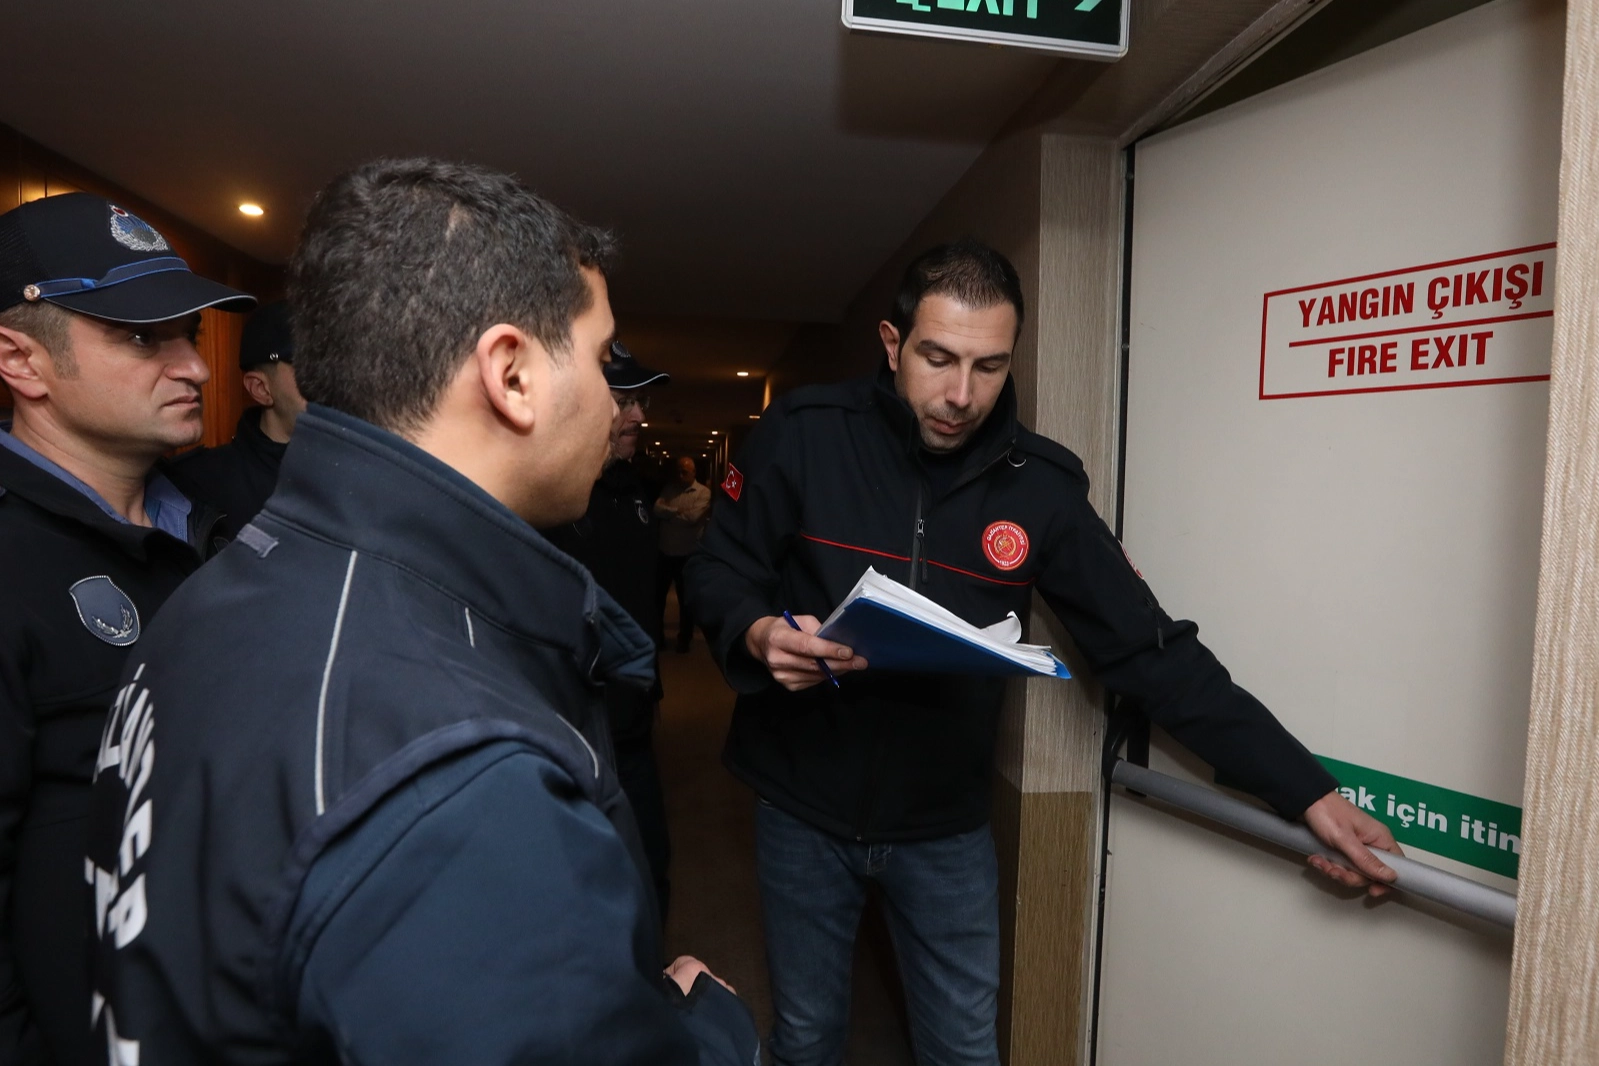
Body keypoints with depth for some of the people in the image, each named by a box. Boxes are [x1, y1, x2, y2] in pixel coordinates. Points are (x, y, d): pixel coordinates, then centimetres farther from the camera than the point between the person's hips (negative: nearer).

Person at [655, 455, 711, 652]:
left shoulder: (703, 493, -6)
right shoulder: (669, 489, 6)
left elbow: (693, 517, -19)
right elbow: (657, 509, -8)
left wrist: (669, 514, -9)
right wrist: (678, 511, -18)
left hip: (687, 555, -4)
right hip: (665, 552, 4)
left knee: (685, 599, 10)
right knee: (657, 594, 14)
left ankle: (684, 638, 23)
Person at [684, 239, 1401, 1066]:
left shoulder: (1039, 485, -9)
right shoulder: (803, 434, -13)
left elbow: (1150, 649, -6)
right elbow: (719, 569, -5)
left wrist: (1304, 788, -10)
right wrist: (759, 634, -27)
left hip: (947, 825, 1)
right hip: (803, 809, 0)